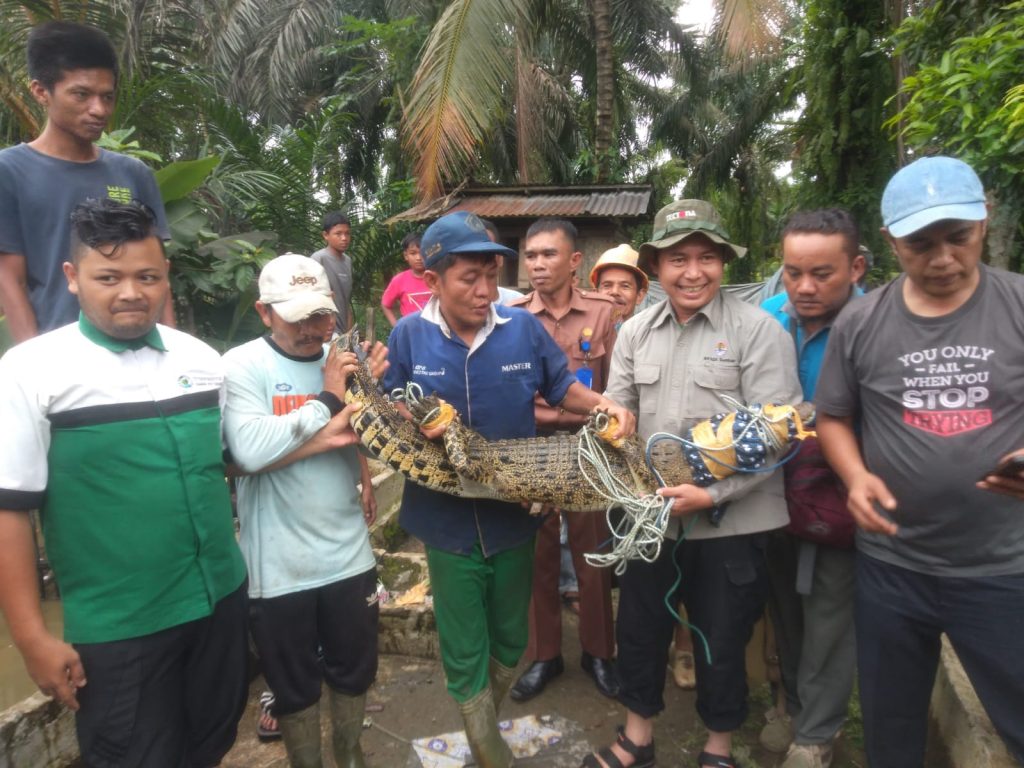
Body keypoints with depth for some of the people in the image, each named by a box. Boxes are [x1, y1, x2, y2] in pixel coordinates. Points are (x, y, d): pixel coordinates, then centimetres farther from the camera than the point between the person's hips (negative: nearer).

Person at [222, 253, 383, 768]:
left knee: (354, 671, 21)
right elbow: (250, 452, -26)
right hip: (279, 565, -3)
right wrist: (327, 404, -20)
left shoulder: (343, 361, 1)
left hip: (348, 552, 4)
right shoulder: (241, 366, -12)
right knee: (295, 687, 17)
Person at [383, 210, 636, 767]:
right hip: (448, 521, -2)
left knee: (509, 642, 22)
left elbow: (562, 388, 5)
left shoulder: (524, 328, -7)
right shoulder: (409, 335, -9)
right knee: (465, 656, 12)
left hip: (513, 514, 2)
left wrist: (603, 404, -14)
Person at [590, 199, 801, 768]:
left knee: (722, 642, 15)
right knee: (639, 630, 18)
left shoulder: (758, 329, -10)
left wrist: (712, 494, -20)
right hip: (651, 515, 4)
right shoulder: (635, 332, 4)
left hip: (731, 522, -4)